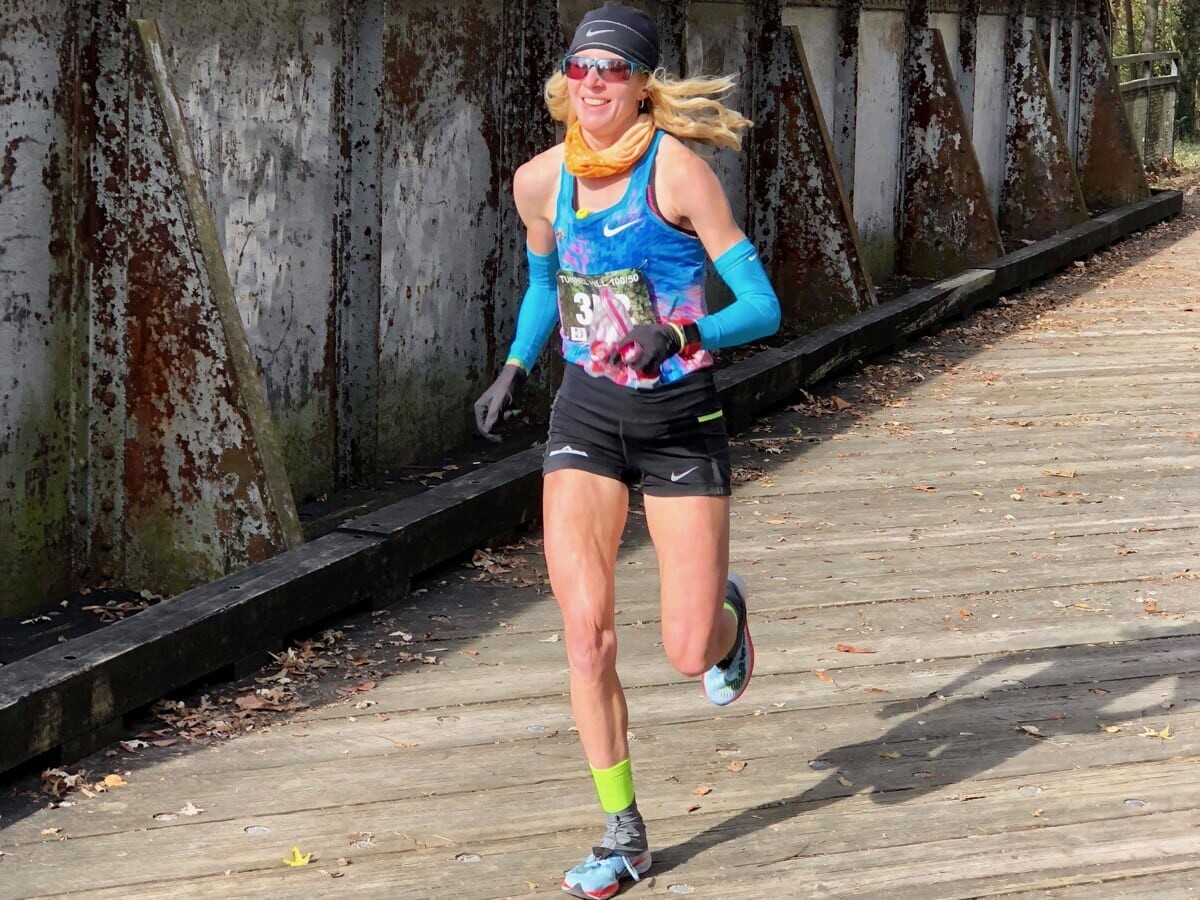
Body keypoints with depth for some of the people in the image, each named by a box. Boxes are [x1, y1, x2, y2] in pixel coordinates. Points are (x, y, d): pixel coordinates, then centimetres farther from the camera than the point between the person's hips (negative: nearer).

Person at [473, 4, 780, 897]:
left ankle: (727, 612, 36)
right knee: (587, 629, -12)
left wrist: (681, 334, -31)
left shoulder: (678, 170, -14)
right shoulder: (542, 180, 0)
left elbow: (763, 309, -14)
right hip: (587, 419, 3)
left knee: (690, 654, -4)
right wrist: (514, 369, 9)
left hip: (682, 422, -3)